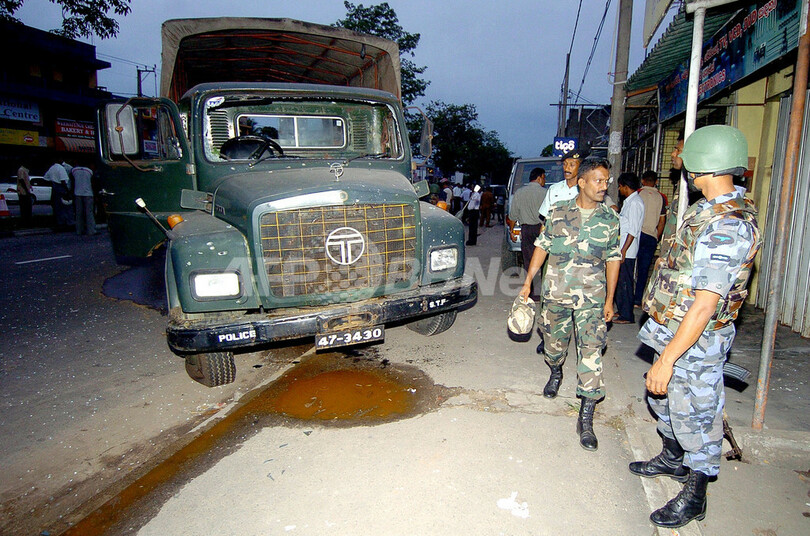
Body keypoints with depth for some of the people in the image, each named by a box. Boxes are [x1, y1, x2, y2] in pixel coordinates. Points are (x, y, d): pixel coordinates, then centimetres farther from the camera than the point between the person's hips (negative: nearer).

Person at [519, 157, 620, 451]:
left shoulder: (610, 218, 2)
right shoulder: (558, 211, 0)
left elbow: (613, 260, 6)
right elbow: (542, 247, 6)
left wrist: (610, 299, 4)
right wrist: (528, 281, 4)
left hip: (591, 297, -1)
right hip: (555, 292, 1)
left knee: (591, 352, -7)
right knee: (554, 340, 16)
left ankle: (586, 418, 0)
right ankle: (555, 372, 50)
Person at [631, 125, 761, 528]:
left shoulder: (728, 227, -26)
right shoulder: (707, 209, 6)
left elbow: (705, 305, -29)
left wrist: (667, 357, -28)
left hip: (696, 343, -10)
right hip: (672, 329, 10)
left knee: (695, 417, 7)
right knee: (663, 400, 25)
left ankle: (694, 496, 27)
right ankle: (672, 460, 48)